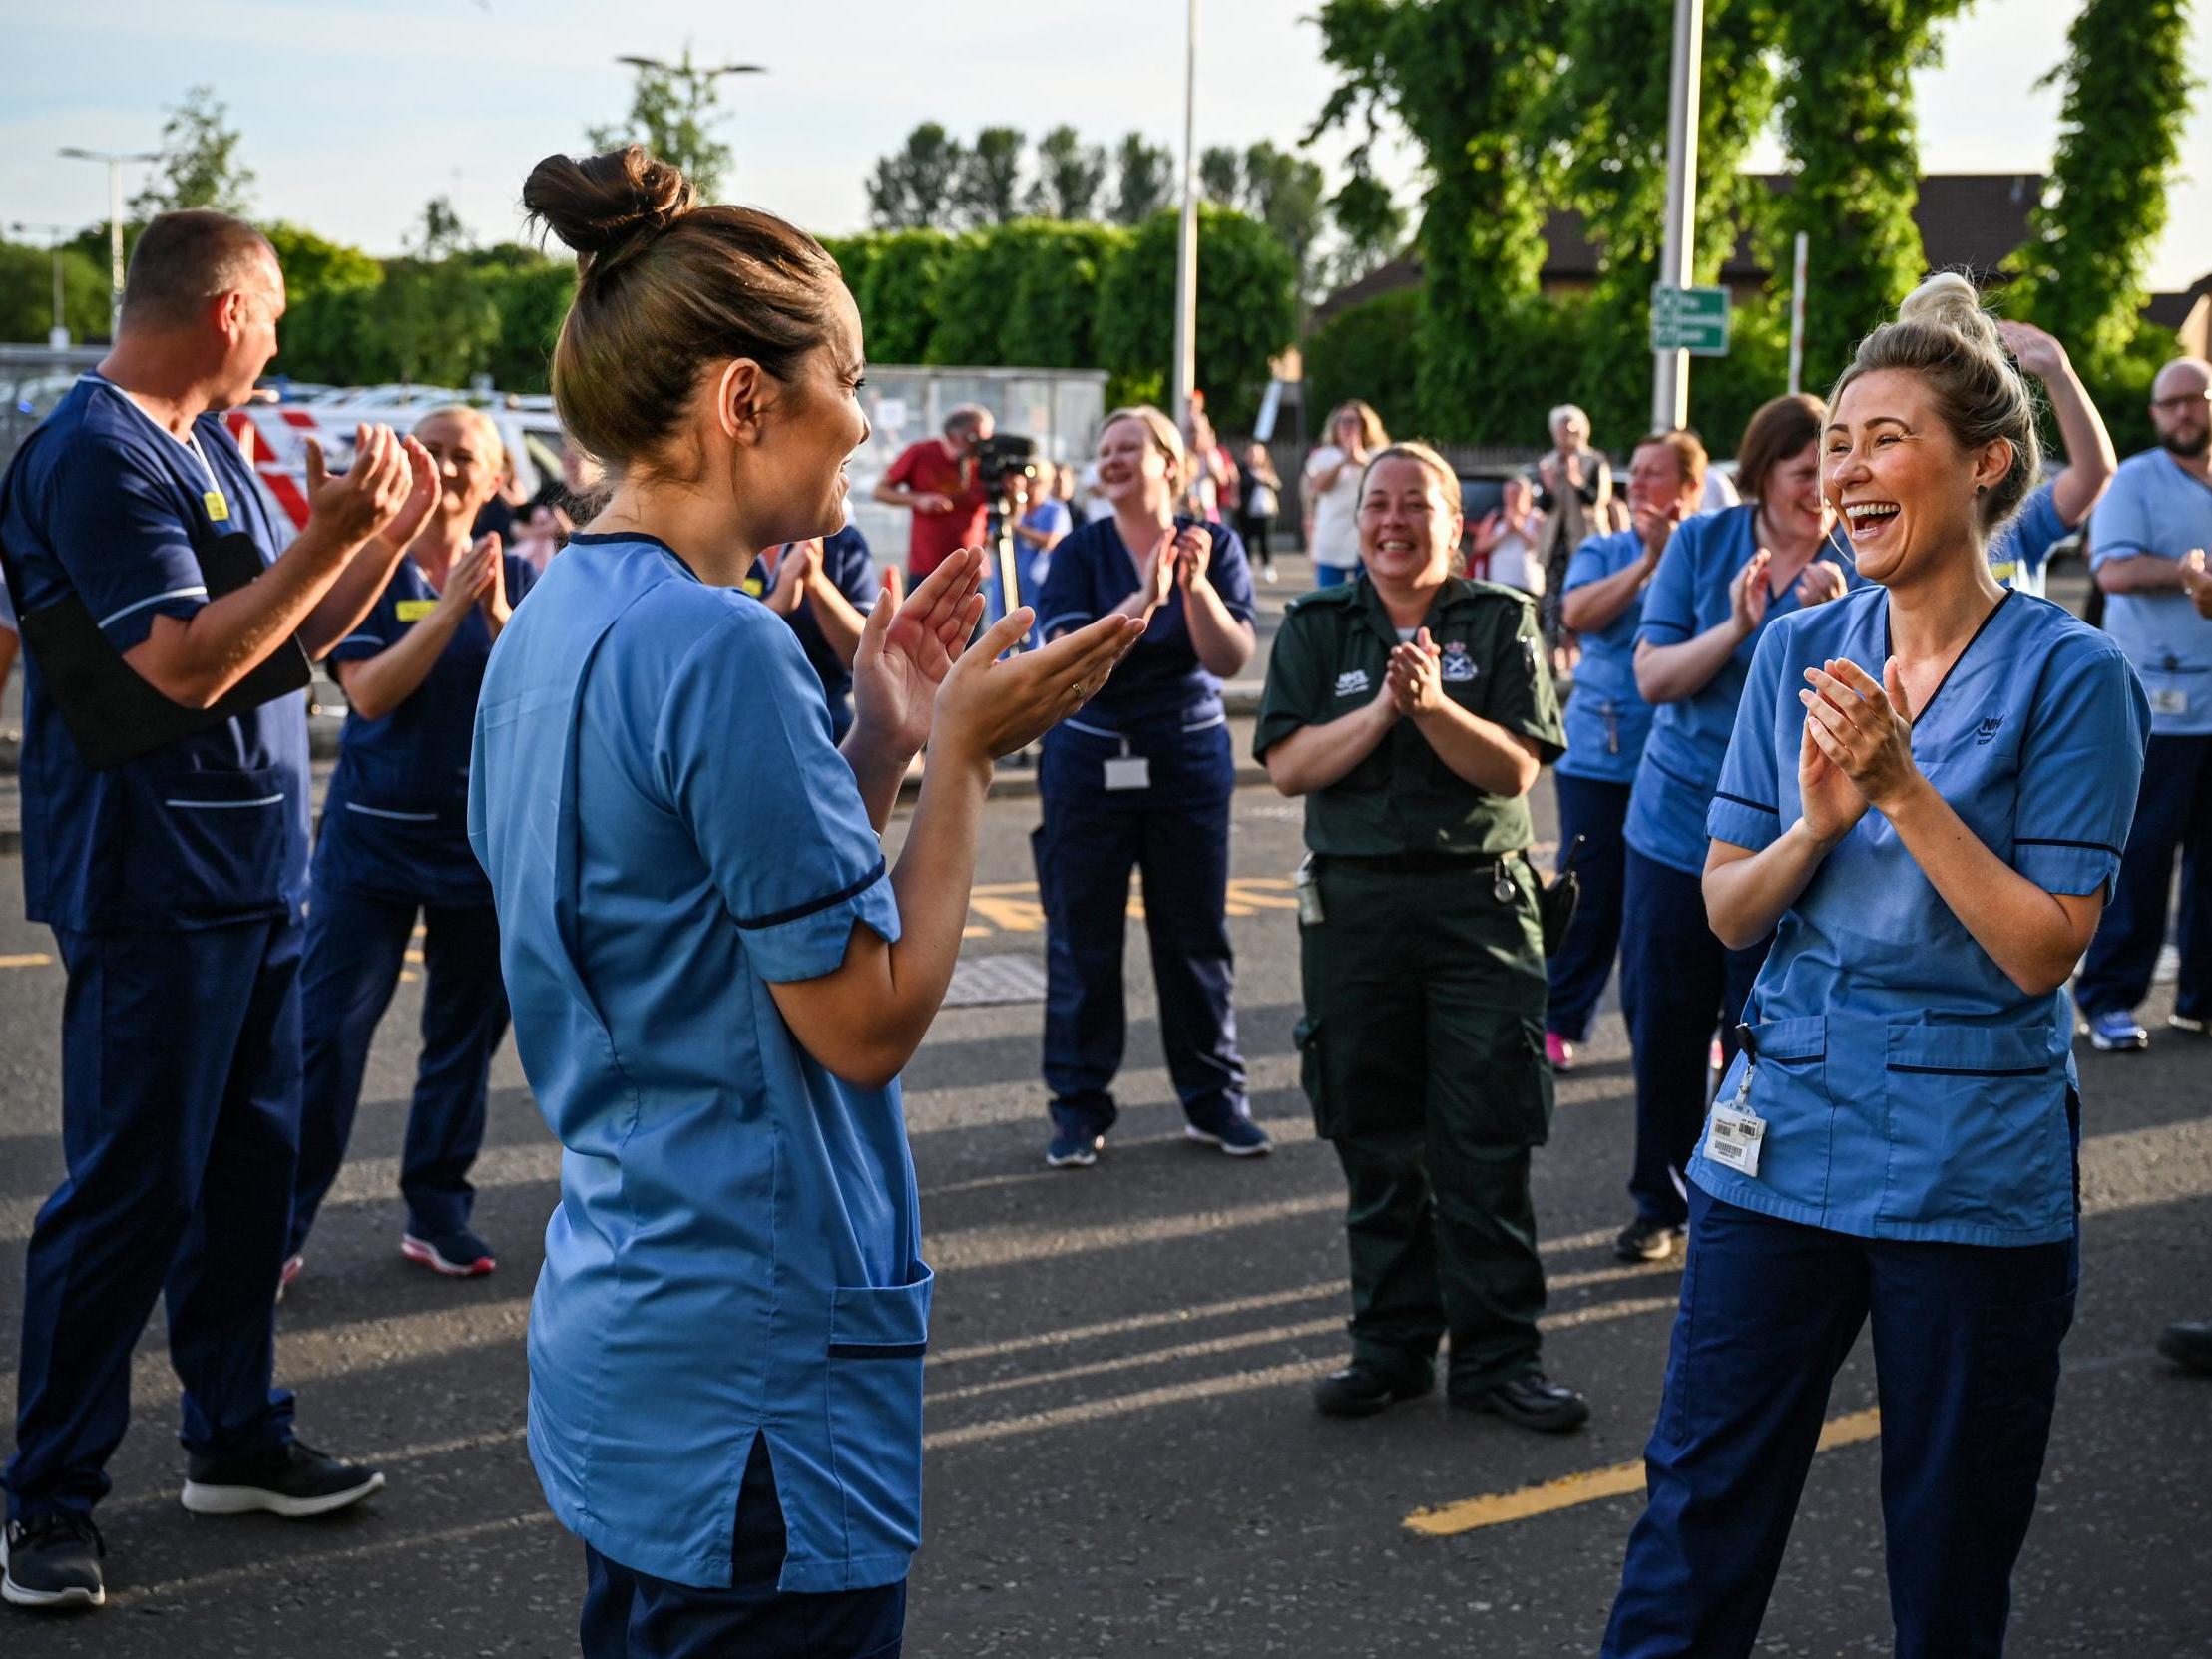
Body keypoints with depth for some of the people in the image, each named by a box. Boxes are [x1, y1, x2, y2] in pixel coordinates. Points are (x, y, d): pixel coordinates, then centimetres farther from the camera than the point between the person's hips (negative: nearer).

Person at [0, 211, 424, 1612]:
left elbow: (290, 639, 17)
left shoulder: (208, 448, 13)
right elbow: (182, 667, -23)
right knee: (131, 1191, -3)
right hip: (154, 890, -9)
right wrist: (331, 539, -23)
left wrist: (390, 534, 6)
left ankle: (238, 1438, 27)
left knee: (251, 1164, 15)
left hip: (256, 875, 9)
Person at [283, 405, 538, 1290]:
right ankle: (282, 1223, 3)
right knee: (327, 1031, -5)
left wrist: (496, 614, -21)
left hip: (484, 840, 2)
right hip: (372, 835, -2)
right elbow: (369, 691, -14)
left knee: (466, 1035, 9)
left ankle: (438, 1213, 21)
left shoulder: (519, 578, 4)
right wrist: (451, 606, -20)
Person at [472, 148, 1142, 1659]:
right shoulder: (717, 646, -21)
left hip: (619, 1305, 10)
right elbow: (868, 1017, -18)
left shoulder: (557, 623, 9)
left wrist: (882, 737, 8)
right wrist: (959, 750, -9)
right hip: (758, 1361, -10)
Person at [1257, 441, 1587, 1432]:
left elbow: (1515, 769, -6)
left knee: (1486, 1145, -3)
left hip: (1478, 902, -2)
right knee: (1375, 1145, 7)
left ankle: (1498, 1355, 7)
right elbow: (1287, 766, -4)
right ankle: (1391, 1343, 19)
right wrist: (1382, 709, -15)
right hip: (1353, 904, 2)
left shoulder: (1500, 623, 4)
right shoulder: (1316, 629, 9)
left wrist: (1434, 704, -20)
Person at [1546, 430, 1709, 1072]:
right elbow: (1578, 614, -10)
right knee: (1590, 894, 2)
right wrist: (1648, 560, -14)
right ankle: (1558, 1023, 12)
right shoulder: (1602, 551, 9)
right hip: (1600, 753, 1)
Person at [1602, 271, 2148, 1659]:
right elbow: (1729, 910, 4)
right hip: (1786, 1128, 4)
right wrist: (1818, 822, -15)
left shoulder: (2068, 673, -9)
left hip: (1975, 1164, -3)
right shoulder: (1801, 652, 4)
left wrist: (1904, 789, -21)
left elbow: (2042, 950, -14)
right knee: (1702, 1500, 7)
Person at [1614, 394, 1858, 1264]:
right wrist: (1739, 627, -22)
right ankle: (1661, 1200, 27)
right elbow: (1653, 678, -7)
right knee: (1662, 1024, 10)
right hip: (1674, 824, 2)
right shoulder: (1701, 542, -3)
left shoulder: (1856, 569, -6)